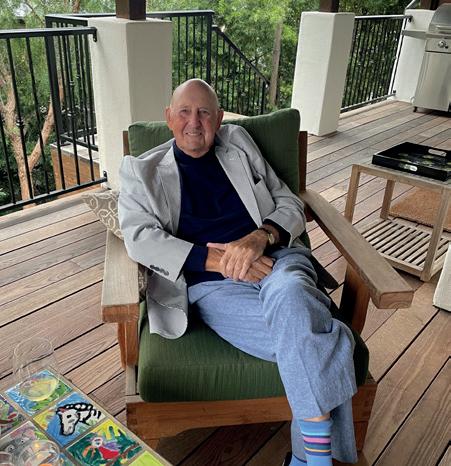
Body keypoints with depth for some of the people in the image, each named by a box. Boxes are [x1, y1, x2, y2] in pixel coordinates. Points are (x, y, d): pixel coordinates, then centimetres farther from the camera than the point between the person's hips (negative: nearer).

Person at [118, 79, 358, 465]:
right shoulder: (142, 172, 12)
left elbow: (290, 204, 14)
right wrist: (217, 259, -15)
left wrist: (260, 237, -10)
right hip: (214, 286, -2)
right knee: (309, 338, -29)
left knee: (289, 295, -34)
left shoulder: (239, 144, 19)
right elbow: (139, 237, -4)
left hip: (277, 259, 3)